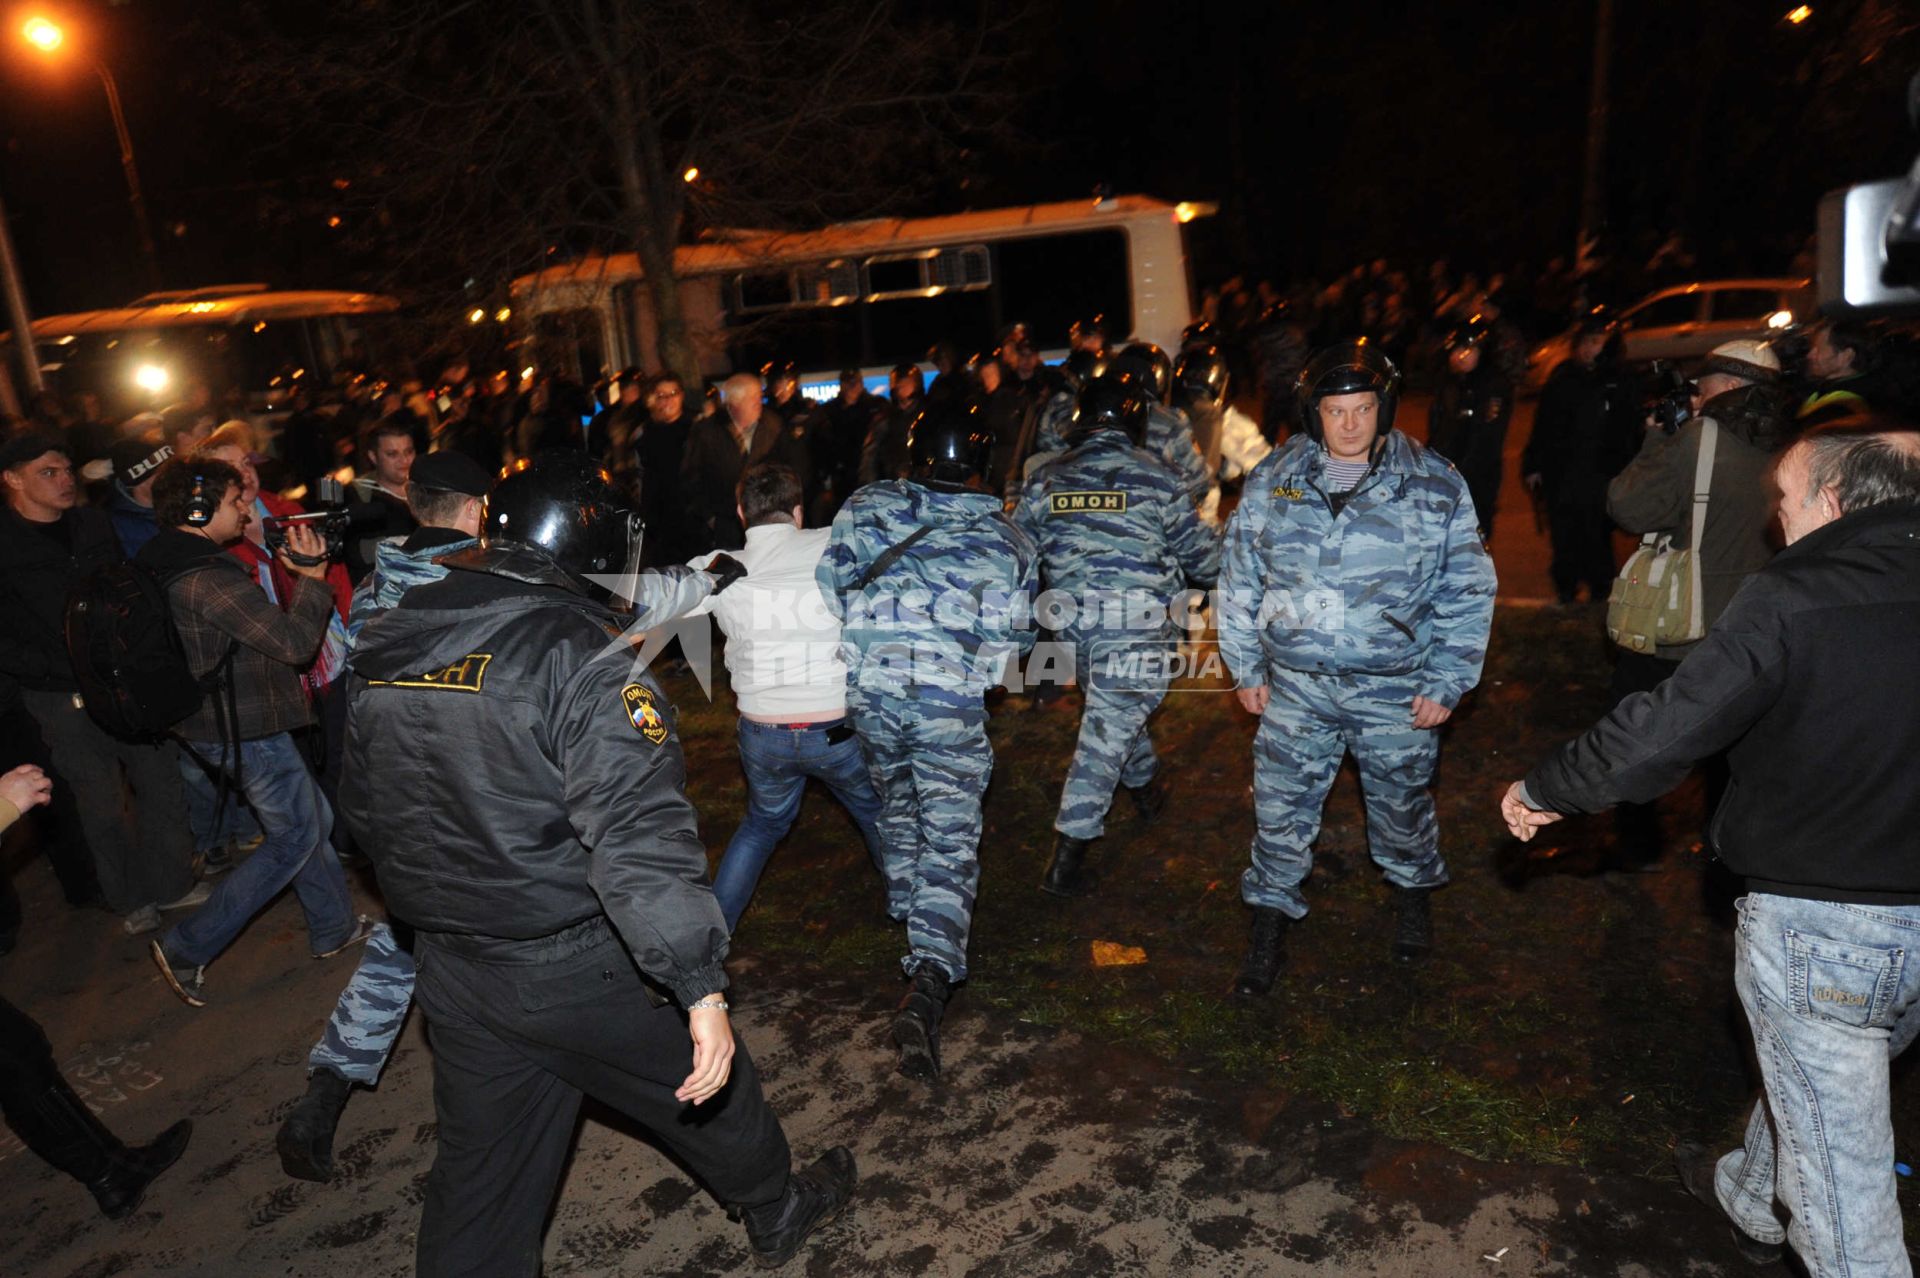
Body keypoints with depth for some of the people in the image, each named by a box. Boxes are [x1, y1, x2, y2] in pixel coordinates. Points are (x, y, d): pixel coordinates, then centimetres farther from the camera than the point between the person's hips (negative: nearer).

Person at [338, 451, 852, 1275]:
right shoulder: (579, 654, -21)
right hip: (575, 970, -6)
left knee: (478, 1177, 19)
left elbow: (365, 808, 15)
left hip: (451, 973, 6)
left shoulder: (385, 649, 3)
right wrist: (701, 986, -28)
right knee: (710, 1085, 19)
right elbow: (637, 831, -30)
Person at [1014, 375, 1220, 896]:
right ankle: (1066, 862, 0)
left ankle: (1146, 789, 50)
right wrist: (1216, 565, 25)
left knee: (1119, 711, 27)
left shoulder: (1046, 479, 5)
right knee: (1105, 734, -1)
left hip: (1073, 624, 4)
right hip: (1138, 625, -4)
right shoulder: (1157, 478, -2)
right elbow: (1203, 558, 4)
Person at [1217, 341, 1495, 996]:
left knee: (1401, 800, 18)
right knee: (1280, 805, 6)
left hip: (1397, 690, -1)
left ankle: (1413, 890, 47)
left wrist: (1446, 683, -3)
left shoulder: (1436, 486, -6)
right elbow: (1239, 578, 6)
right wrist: (1245, 666, 5)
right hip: (1296, 684, 1)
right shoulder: (1271, 481, -2)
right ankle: (1272, 920, 24)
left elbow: (1467, 593, 0)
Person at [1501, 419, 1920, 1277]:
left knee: (1839, 1156, 7)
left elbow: (1657, 734, -23)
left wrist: (1542, 790, -8)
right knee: (1806, 1081, 30)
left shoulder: (1792, 600, -20)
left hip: (1819, 923, -7)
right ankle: (1748, 1198, 54)